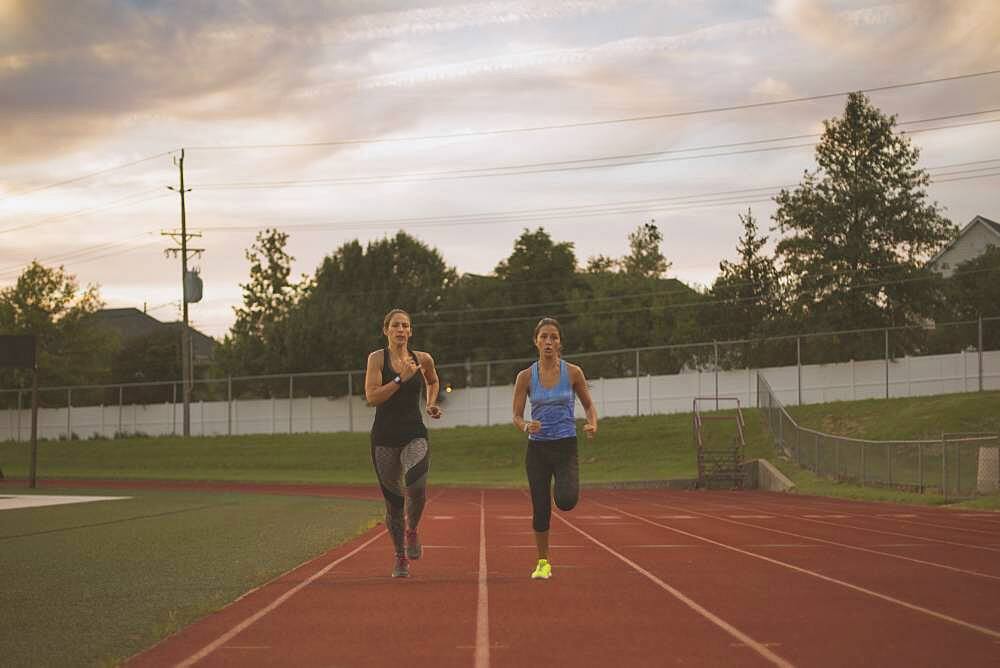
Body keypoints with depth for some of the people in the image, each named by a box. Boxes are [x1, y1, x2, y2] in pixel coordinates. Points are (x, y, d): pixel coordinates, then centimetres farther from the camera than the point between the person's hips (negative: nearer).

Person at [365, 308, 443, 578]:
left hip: (415, 434, 1)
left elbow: (433, 382, 27)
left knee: (416, 488, -25)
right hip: (384, 437, 0)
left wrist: (431, 404, 11)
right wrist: (401, 379, -20)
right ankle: (400, 556, 24)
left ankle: (412, 531, 5)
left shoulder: (423, 359, 4)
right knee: (393, 498, 6)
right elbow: (371, 396, -15)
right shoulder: (377, 358, -3)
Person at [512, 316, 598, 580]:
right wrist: (526, 426, -20)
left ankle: (567, 488, 16)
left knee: (566, 501, -23)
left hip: (566, 447, -1)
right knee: (540, 509, 3)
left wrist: (593, 424, -10)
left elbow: (588, 404, 11)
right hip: (537, 448, 1)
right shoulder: (526, 377, -1)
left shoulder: (573, 372, -2)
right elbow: (517, 416, 3)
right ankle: (543, 563, 22)